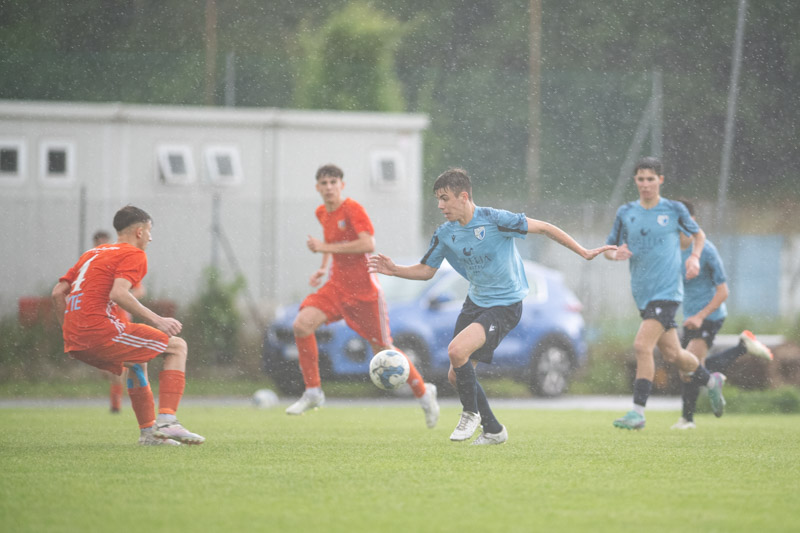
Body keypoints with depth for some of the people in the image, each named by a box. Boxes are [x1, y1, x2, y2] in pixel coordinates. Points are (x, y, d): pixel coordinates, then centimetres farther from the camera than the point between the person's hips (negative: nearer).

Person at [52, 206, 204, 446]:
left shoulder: (92, 254, 25)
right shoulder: (133, 255, 0)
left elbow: (58, 293, 20)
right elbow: (118, 293, -19)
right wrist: (156, 320, -17)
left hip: (75, 341, 9)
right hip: (102, 328, -9)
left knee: (137, 362, 33)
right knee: (177, 347, 2)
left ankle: (148, 431, 26)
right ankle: (166, 421, -12)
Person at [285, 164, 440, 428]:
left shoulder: (352, 209, -15)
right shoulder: (322, 213, 8)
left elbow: (368, 244, -27)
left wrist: (326, 248, -25)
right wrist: (324, 267, 15)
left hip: (364, 290, -6)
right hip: (337, 286, 6)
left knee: (383, 350, 2)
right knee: (302, 324, -16)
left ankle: (424, 392, 25)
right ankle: (313, 392, -5)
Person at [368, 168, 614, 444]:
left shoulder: (494, 219, -19)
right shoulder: (445, 234, -1)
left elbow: (544, 228, -13)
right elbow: (426, 270, 11)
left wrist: (583, 252, -14)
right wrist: (395, 270, -6)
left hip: (505, 305, -7)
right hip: (474, 303, 7)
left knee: (457, 350, -27)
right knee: (456, 375, 5)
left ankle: (471, 412, -3)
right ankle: (493, 430, 24)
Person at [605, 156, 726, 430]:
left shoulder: (674, 210, -1)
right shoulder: (626, 213, 6)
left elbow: (698, 234, 16)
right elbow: (608, 248, 13)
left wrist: (694, 257, -2)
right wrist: (615, 254, -11)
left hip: (667, 291, -5)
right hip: (643, 295, 5)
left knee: (642, 346, -19)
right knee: (672, 354, 12)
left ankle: (638, 411, -15)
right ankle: (710, 380, 40)